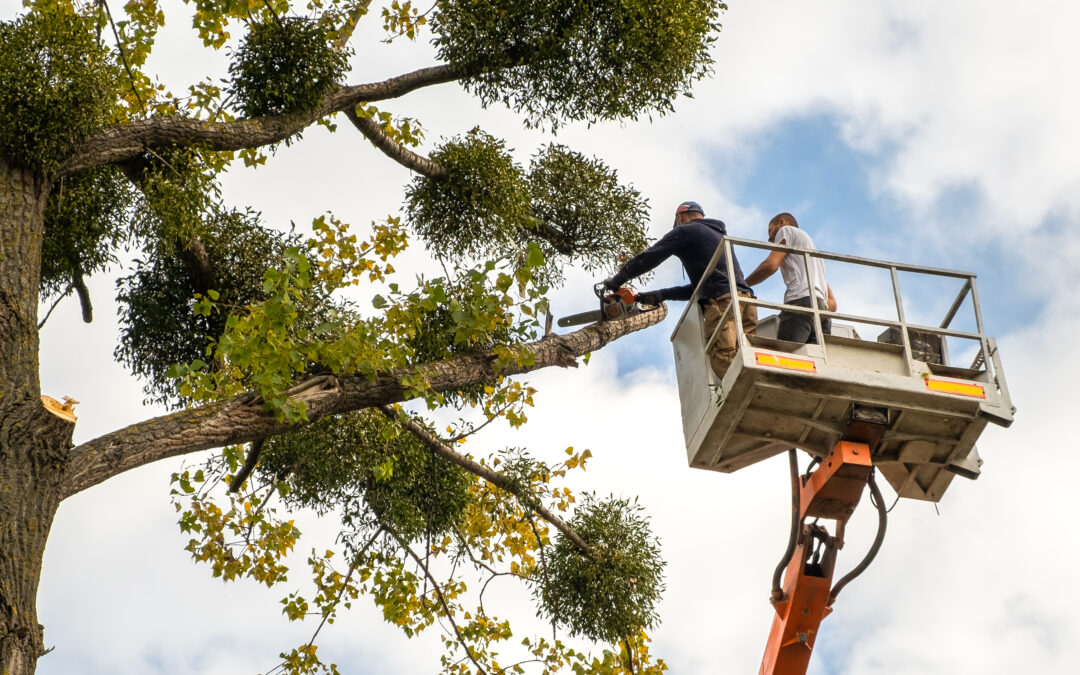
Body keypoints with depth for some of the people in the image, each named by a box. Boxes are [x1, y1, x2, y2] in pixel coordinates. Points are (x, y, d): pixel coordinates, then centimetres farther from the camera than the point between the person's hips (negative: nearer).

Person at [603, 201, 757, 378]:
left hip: (723, 303, -8)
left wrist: (616, 280, 23)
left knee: (725, 365, -21)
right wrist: (661, 295, 35)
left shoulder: (685, 231, 11)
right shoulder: (719, 234, 36)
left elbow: (648, 258, 9)